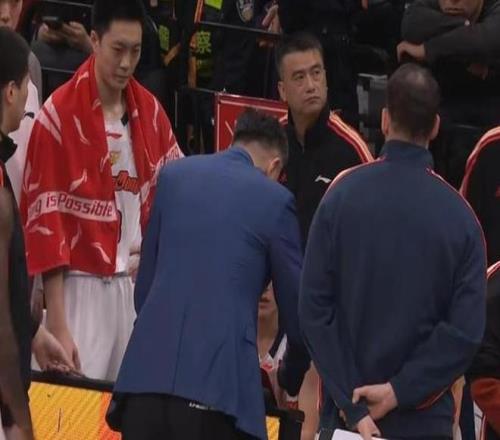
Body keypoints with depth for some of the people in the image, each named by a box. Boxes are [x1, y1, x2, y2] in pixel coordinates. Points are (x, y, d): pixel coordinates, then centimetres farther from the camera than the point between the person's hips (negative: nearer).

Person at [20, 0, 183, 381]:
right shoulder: (59, 116, -10)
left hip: (139, 287, 5)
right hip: (82, 288, -5)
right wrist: (58, 326, -13)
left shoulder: (150, 111, 8)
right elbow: (45, 221, -10)